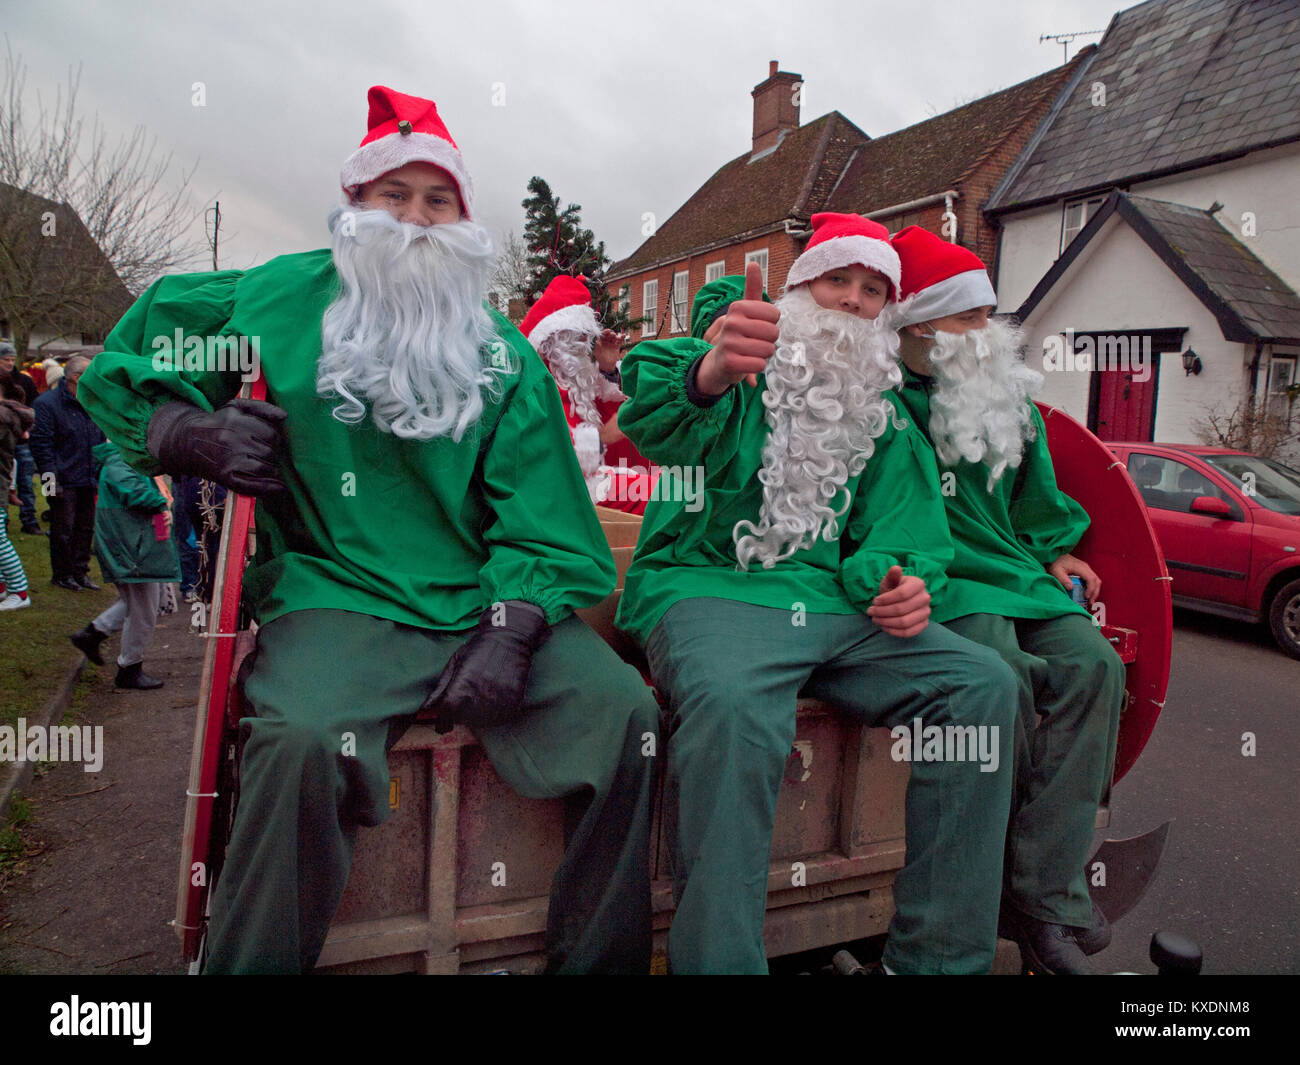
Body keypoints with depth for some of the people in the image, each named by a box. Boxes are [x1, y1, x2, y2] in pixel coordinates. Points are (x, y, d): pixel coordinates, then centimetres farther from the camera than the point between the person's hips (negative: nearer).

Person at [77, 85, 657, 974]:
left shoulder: (503, 354, 12)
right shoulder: (279, 300, 10)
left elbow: (539, 517, 3)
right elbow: (119, 368, 21)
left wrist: (510, 629, -14)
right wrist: (188, 434, -2)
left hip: (492, 601, 2)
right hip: (341, 594, -2)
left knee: (625, 712, -18)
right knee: (302, 737, -33)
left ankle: (600, 962, 3)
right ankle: (254, 961, -7)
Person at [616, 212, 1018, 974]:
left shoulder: (883, 413, 22)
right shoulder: (746, 370, 6)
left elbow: (893, 529, 17)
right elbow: (656, 420, -17)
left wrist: (898, 581, -8)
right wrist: (708, 376, -41)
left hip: (834, 606, 5)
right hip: (710, 588, -5)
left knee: (984, 685, -14)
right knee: (733, 708, -37)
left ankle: (940, 957, -5)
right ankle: (718, 961, -23)